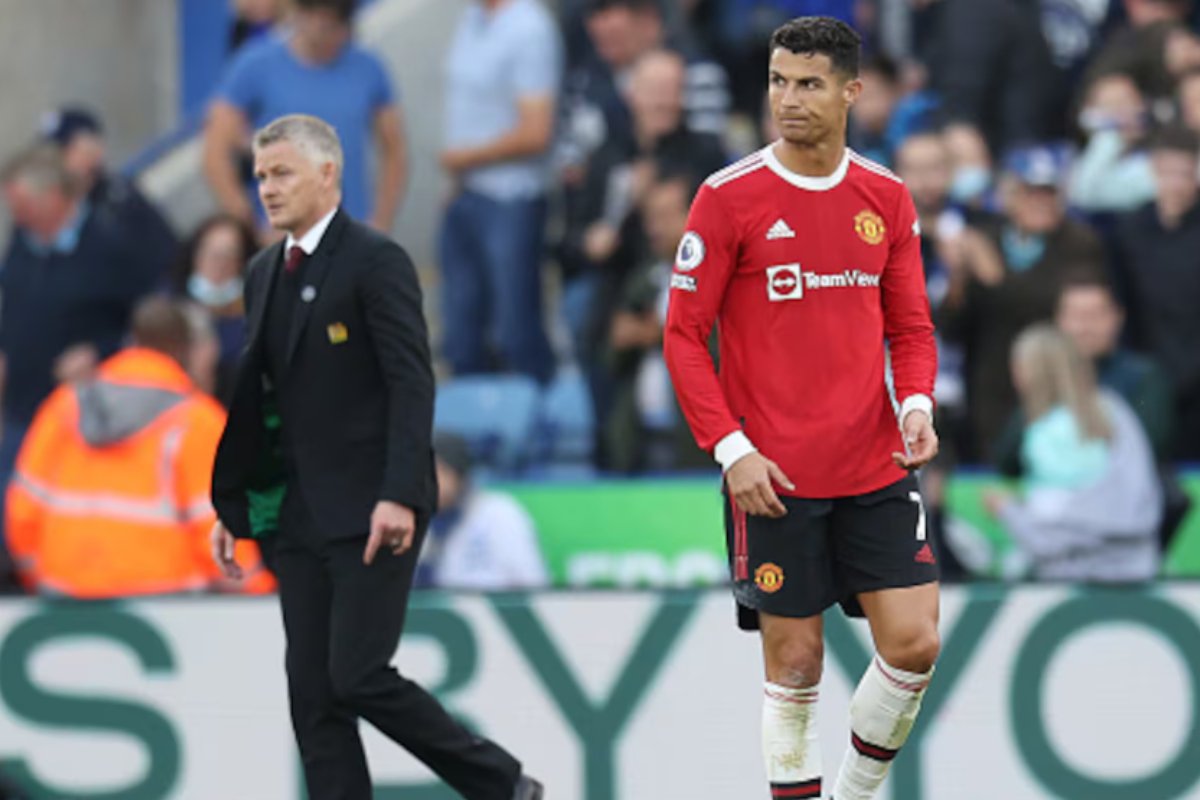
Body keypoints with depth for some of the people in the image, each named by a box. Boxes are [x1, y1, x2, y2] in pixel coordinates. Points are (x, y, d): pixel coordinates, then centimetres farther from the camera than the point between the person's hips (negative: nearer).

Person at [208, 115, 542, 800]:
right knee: (312, 691, 3)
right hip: (296, 513, 8)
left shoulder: (376, 260, -8)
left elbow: (412, 383, -15)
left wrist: (400, 496, -23)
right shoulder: (265, 273, 15)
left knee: (359, 678, -12)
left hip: (370, 511, -8)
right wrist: (232, 506, 15)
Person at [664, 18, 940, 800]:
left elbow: (910, 327, 14)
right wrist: (732, 449, -13)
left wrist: (917, 403, -7)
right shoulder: (730, 198, -5)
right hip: (773, 476, -3)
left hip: (876, 470, 3)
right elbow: (684, 335, -4)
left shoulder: (887, 199, 6)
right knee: (795, 662, 1)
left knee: (915, 642, -3)